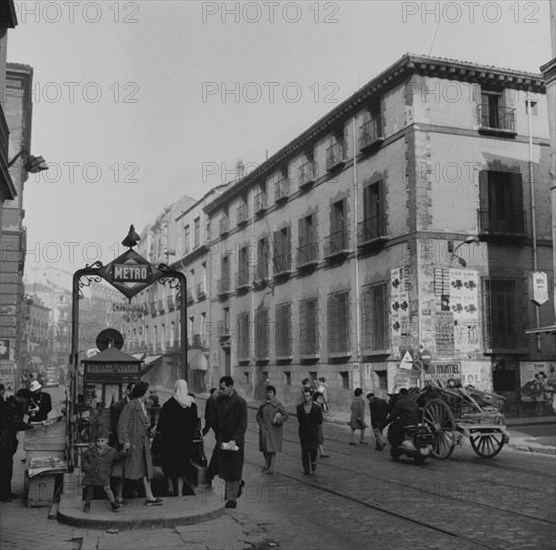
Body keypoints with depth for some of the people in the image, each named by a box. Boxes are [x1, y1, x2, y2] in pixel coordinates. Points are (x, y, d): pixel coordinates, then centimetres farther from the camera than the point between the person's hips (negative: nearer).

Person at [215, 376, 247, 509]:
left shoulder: (240, 402, -12)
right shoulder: (220, 401, 6)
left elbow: (242, 425, -14)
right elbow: (217, 421, 13)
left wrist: (234, 440, -22)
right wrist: (219, 438, 5)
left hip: (235, 442, -5)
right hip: (223, 441, 5)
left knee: (233, 471, 2)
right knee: (223, 471, 7)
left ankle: (232, 499, 12)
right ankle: (239, 483, 34)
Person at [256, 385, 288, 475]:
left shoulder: (278, 404, -5)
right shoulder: (263, 404, 7)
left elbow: (285, 415, -5)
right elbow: (258, 414, 16)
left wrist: (277, 421, -14)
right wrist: (261, 424, 2)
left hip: (274, 430, -4)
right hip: (264, 429, 4)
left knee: (272, 449, -5)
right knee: (264, 448, 8)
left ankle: (271, 468, -2)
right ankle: (267, 465, 26)